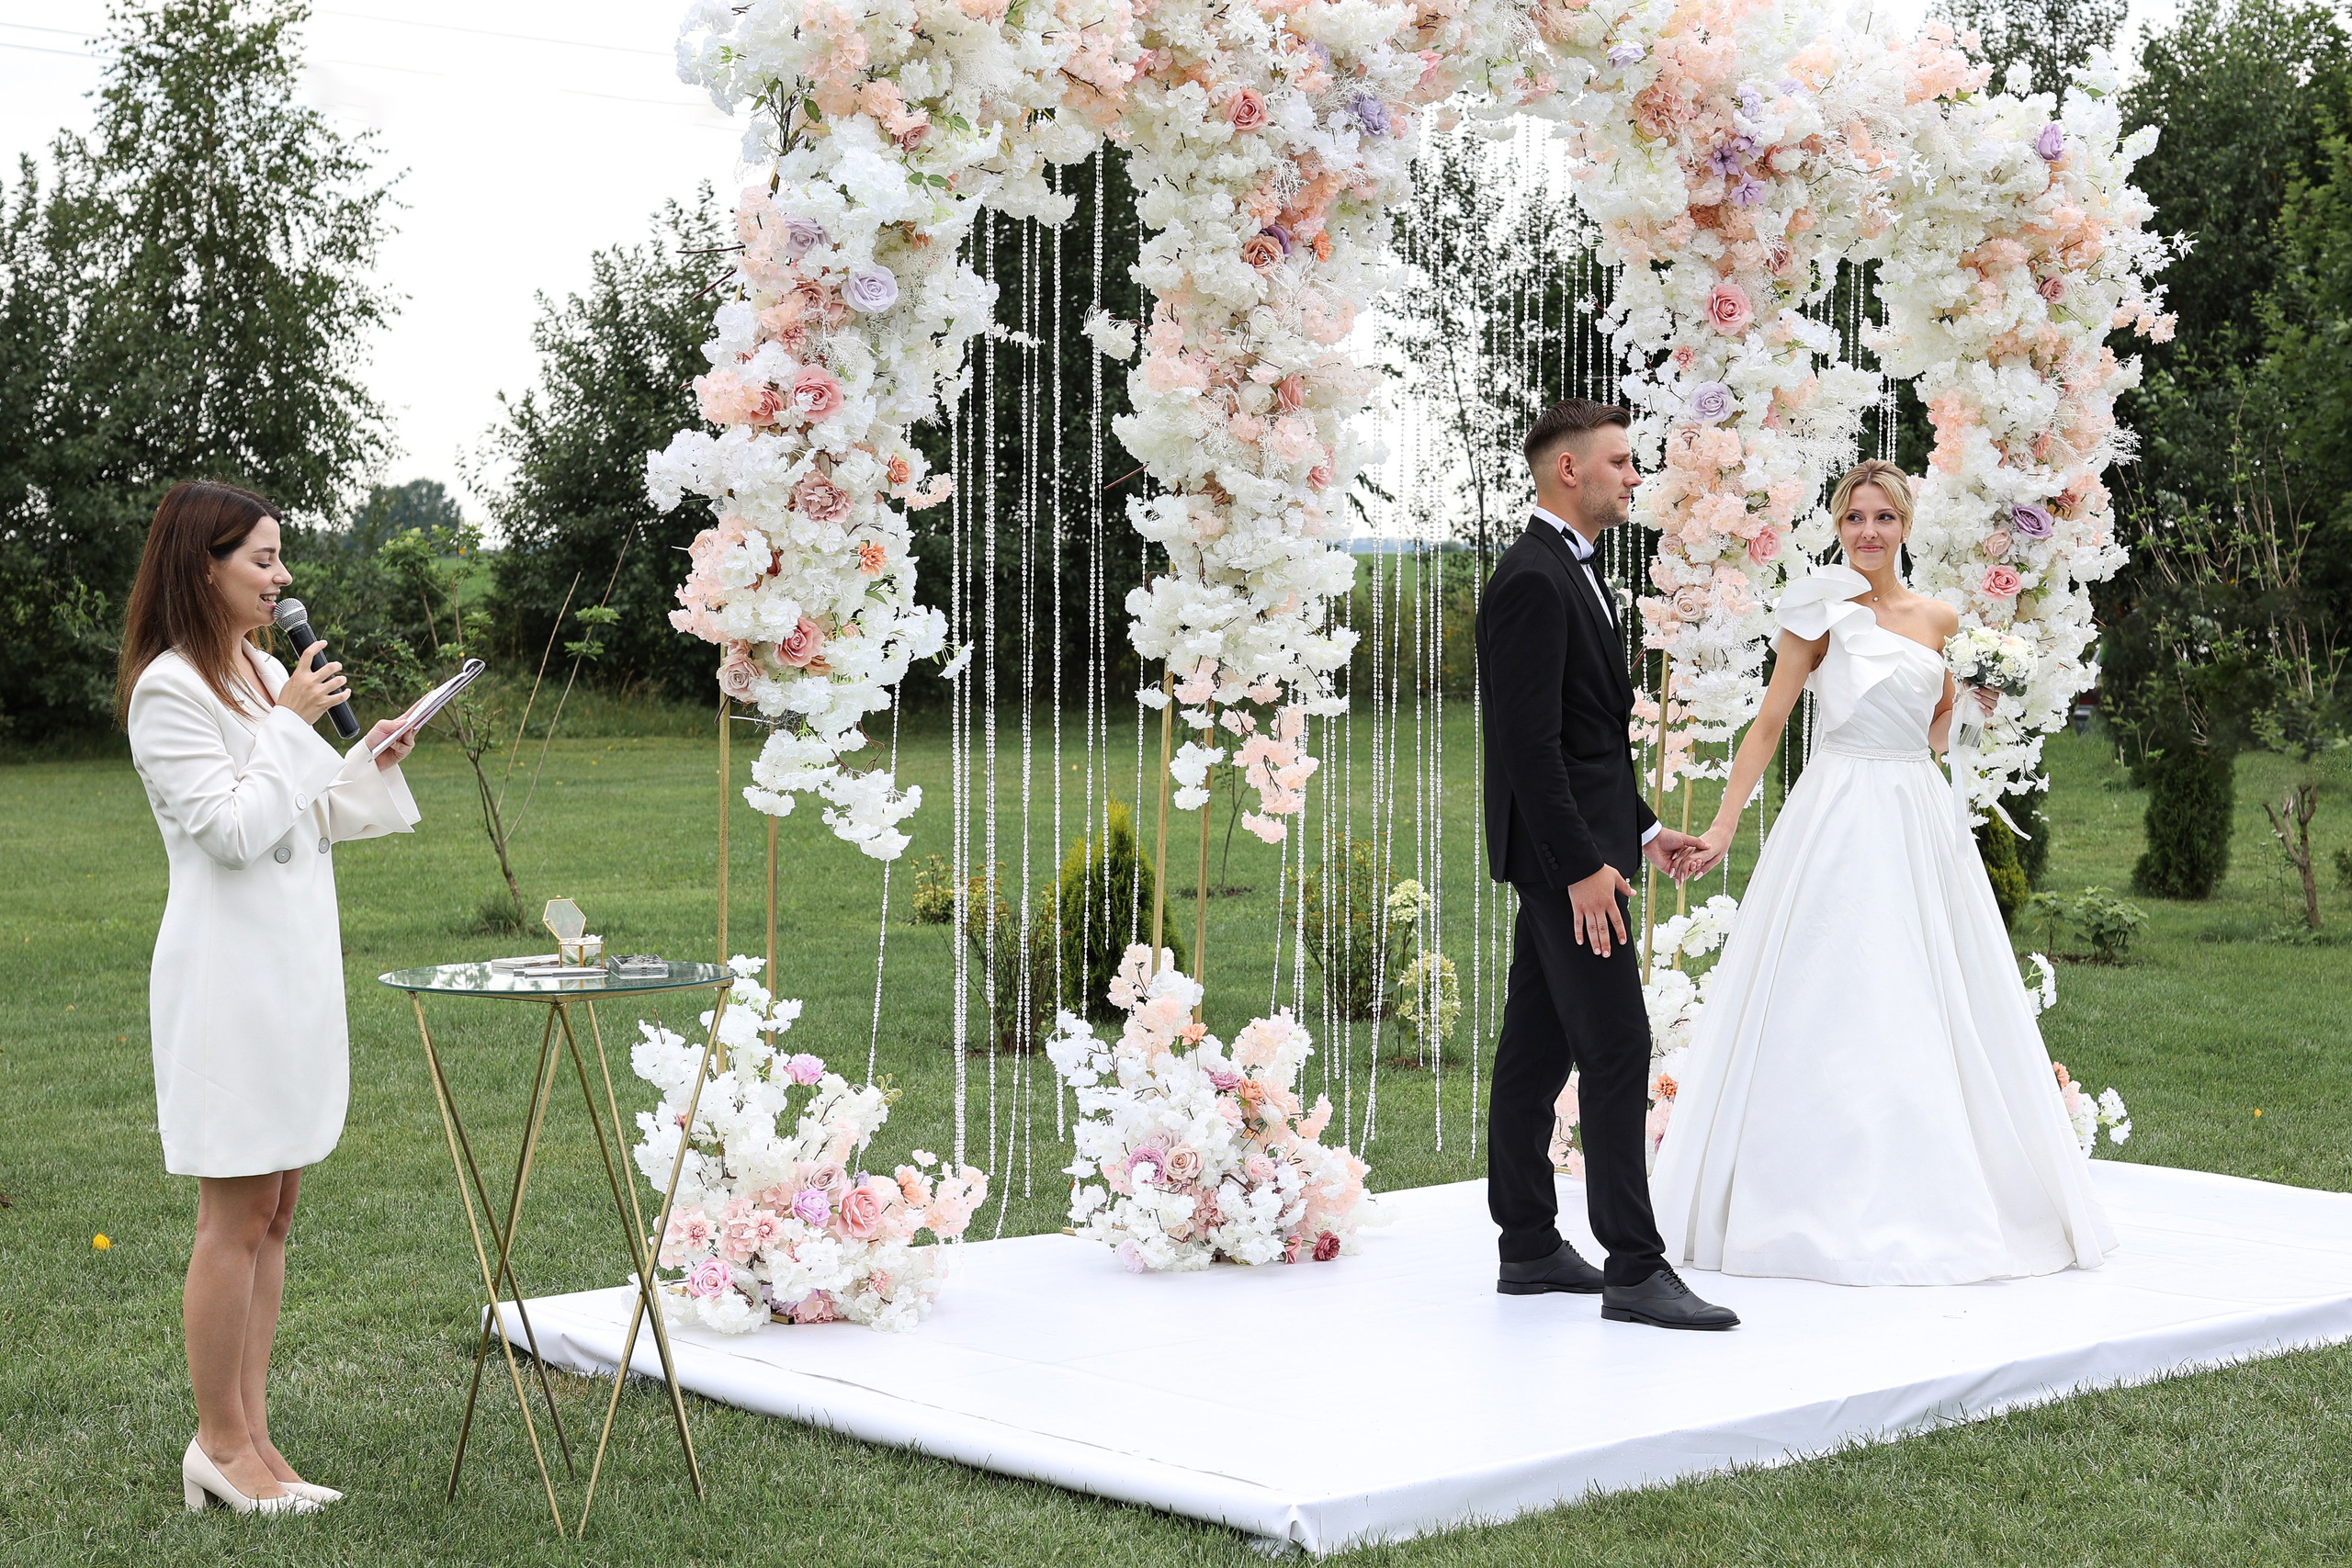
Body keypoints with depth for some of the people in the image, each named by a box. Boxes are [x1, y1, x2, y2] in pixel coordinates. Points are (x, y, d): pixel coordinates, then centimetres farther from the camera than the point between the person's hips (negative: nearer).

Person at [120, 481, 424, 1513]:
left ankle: (251, 1438, 15)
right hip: (228, 973, -9)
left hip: (295, 964, 9)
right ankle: (221, 1442, 6)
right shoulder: (168, 689, -12)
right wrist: (292, 725, -15)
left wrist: (368, 765, 6)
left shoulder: (267, 673, 15)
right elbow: (233, 828, -18)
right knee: (236, 1214, -4)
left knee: (270, 1212, 10)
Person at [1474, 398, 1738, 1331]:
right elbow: (1529, 739, -22)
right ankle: (1635, 1269, -7)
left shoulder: (1566, 573, 17)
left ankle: (1529, 1248, 18)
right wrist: (1584, 864, -23)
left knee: (1538, 1047, 12)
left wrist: (1642, 829, 18)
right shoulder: (1533, 581, -16)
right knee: (1617, 1049, -10)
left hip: (1575, 849, 11)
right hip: (1566, 850, -11)